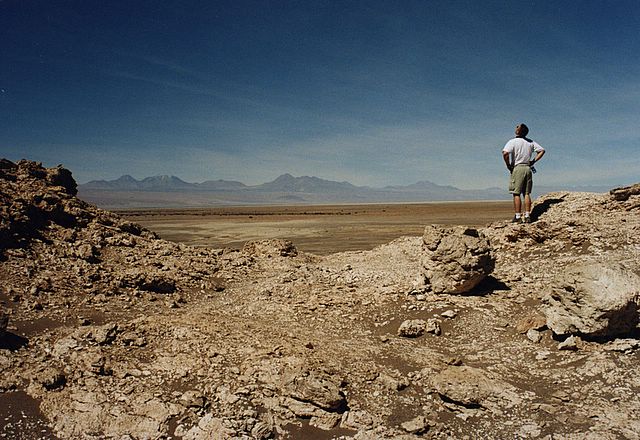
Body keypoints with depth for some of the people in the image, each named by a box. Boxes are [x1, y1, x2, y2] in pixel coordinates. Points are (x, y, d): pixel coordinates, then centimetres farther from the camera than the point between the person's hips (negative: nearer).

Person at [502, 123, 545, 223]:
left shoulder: (513, 142, -7)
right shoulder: (530, 142, 10)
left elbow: (505, 153, -22)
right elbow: (542, 150, 12)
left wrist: (508, 165, -9)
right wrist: (533, 161, 10)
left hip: (517, 168, -5)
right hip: (528, 168, 5)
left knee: (516, 193, -2)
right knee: (527, 193, 8)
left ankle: (518, 216, -3)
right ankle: (527, 216, 8)